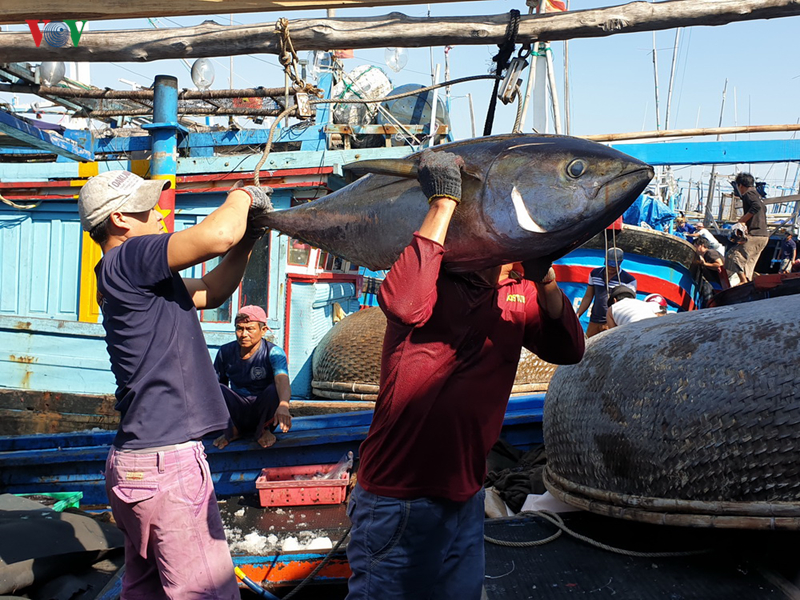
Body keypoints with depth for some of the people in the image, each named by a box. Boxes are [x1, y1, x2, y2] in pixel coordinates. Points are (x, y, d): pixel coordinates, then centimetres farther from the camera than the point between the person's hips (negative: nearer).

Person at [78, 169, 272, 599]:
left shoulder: (130, 276, 16)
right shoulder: (127, 260, -14)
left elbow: (210, 292, 24)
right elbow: (215, 236, -27)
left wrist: (248, 238, 12)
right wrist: (244, 196, -6)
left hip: (139, 459, 11)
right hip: (164, 463, -11)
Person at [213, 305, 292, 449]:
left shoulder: (274, 352, -17)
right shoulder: (226, 352, -5)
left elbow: (283, 381, -35)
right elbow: (218, 383, 4)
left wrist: (283, 405, -55)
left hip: (262, 410, -2)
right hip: (237, 411, 2)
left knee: (275, 390, -32)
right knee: (218, 389, -25)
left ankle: (263, 430, -5)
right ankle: (232, 429, 0)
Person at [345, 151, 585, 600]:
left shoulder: (517, 295, 7)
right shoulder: (433, 281, -12)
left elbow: (569, 350, -3)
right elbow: (403, 303, -36)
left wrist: (543, 278, -17)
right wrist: (444, 199, -29)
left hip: (466, 498, 6)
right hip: (398, 500, -6)